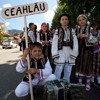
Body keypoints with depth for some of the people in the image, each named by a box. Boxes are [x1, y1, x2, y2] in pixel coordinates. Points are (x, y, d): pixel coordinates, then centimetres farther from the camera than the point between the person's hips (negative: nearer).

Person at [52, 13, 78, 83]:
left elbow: (75, 42, 2)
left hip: (69, 52, 2)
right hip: (61, 52, -2)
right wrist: (55, 54, -10)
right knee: (58, 73, -2)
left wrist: (74, 53, -7)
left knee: (68, 72, 12)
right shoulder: (57, 30, 3)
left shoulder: (72, 30, 7)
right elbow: (54, 42, -3)